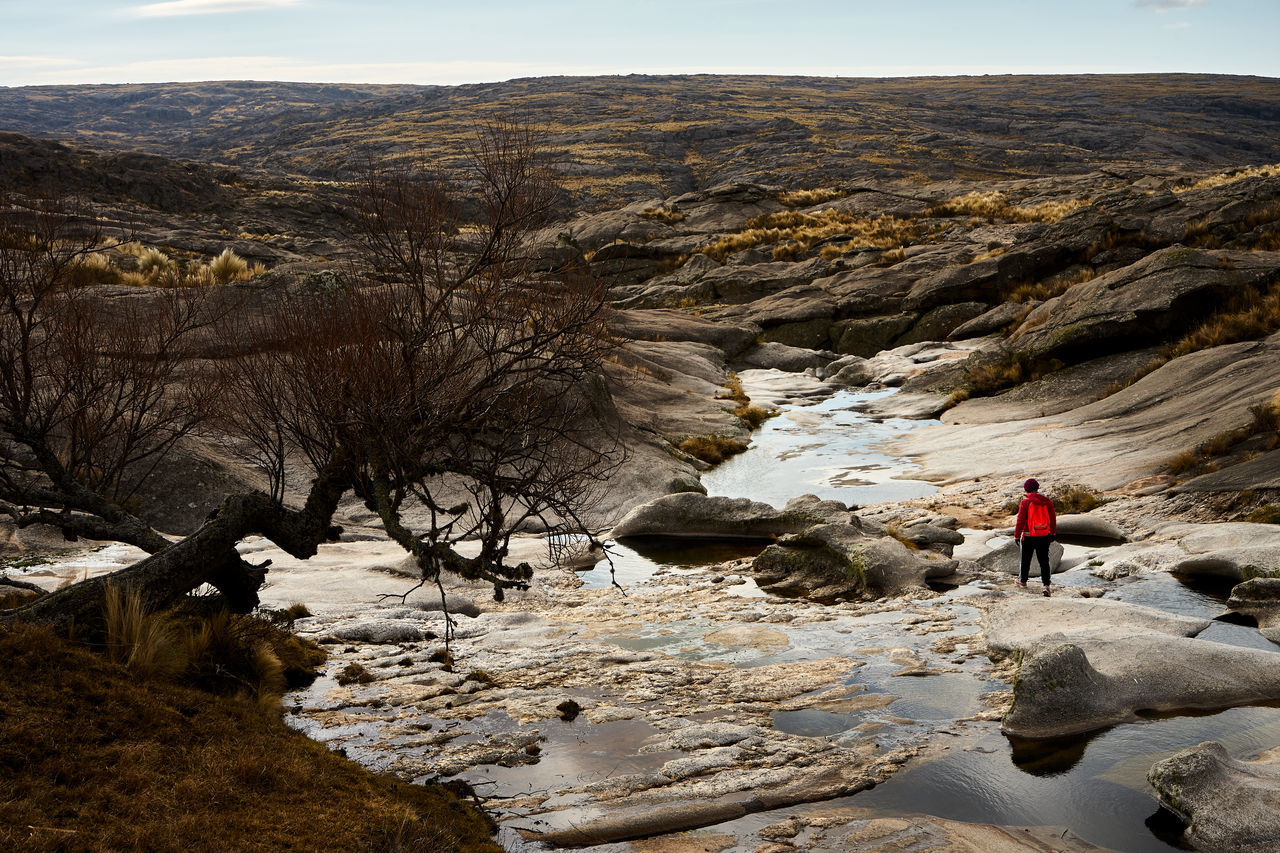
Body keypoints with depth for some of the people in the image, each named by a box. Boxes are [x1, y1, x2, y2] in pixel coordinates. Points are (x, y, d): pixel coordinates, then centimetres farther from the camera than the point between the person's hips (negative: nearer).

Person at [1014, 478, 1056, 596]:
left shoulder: (1025, 503, -14)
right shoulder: (1047, 502, -2)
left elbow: (1021, 521, -12)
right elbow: (1053, 519, 5)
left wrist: (1016, 536, -3)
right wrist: (1053, 533, 18)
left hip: (1028, 537, -3)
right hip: (1044, 537, 3)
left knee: (1025, 560, 16)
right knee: (1044, 561, 5)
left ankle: (1022, 580, 34)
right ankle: (1046, 585, -7)